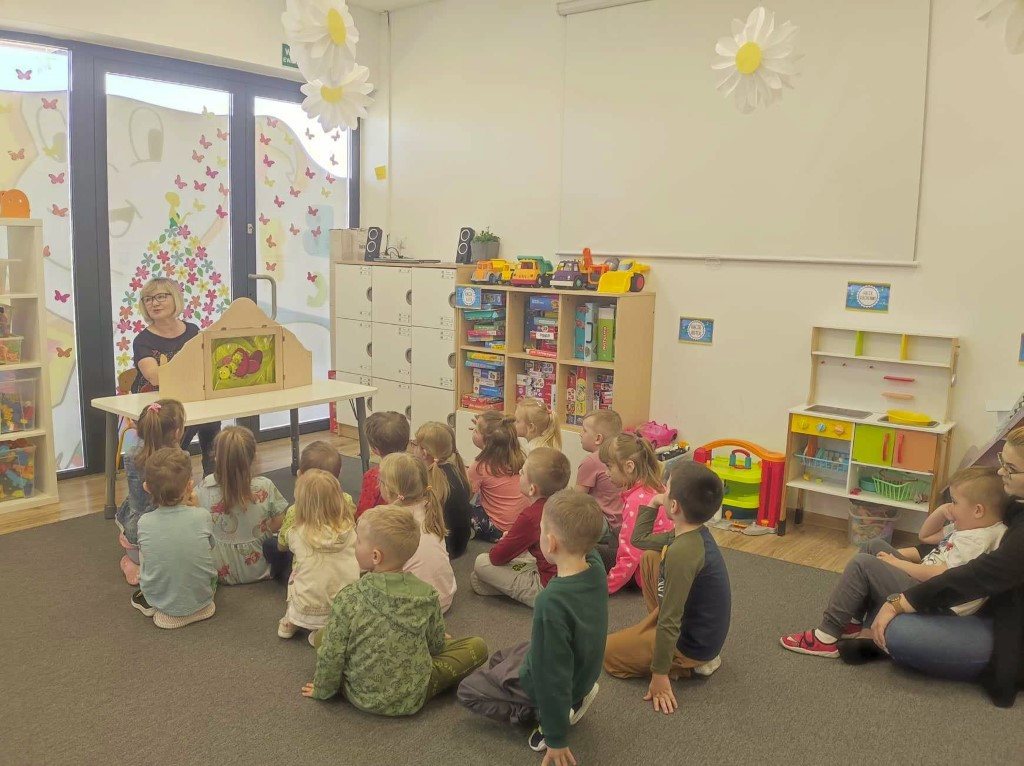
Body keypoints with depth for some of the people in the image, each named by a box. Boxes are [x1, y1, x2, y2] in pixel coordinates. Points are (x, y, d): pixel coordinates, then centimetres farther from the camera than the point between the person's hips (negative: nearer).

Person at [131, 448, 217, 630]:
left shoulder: (144, 522, -16)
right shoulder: (202, 516, -18)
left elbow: (147, 554, 2)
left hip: (159, 600, 0)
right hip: (201, 597, 0)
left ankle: (151, 605, 14)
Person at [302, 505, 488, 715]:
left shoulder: (347, 599, -20)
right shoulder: (427, 595, -14)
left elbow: (331, 655, -13)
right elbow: (436, 645, 0)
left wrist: (323, 690, 5)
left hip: (362, 697, -1)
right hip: (413, 699, 1)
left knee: (322, 634, 23)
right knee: (478, 646, 11)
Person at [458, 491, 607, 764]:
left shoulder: (552, 602, -41)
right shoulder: (596, 568, -20)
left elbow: (552, 678, -32)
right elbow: (586, 545, 8)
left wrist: (556, 738, -22)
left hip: (548, 681, -7)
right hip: (584, 671, 7)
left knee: (468, 690, 14)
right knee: (498, 660, 29)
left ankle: (550, 714, 1)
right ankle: (573, 698, 13)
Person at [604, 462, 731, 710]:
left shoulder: (682, 552, -33)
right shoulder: (693, 534, -3)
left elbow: (669, 621, -29)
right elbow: (639, 539, 13)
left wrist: (660, 674, -23)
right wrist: (652, 504, 4)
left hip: (693, 642, -9)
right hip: (697, 626, 9)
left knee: (608, 652, 7)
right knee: (650, 559, 15)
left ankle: (693, 663, 2)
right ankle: (659, 635, 16)